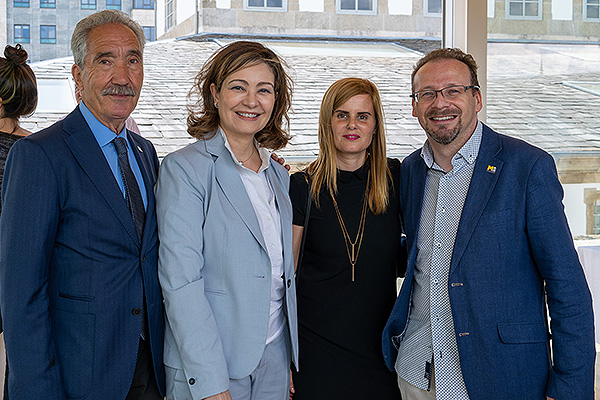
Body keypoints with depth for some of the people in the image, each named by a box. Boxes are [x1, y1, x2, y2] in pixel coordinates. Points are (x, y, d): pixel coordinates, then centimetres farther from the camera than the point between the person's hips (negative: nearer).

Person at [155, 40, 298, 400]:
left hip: (275, 357, 6)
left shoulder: (278, 175, 9)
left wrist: (289, 361, 11)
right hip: (206, 366, -5)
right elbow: (181, 280, -17)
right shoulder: (184, 168, -11)